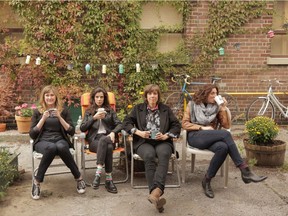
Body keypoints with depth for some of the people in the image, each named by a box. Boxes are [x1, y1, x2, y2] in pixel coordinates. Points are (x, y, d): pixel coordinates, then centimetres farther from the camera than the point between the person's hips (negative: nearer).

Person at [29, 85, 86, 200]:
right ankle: (37, 181, -24)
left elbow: (72, 132, 5)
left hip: (60, 140, 1)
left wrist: (59, 117, -6)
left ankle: (78, 178, -23)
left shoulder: (63, 111, 13)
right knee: (51, 148, -38)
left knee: (60, 147, -38)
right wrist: (43, 118, -7)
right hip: (42, 141, 0)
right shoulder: (37, 112, 12)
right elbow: (32, 134, 4)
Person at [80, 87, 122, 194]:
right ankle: (108, 179, -40)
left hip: (108, 138, 1)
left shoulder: (110, 111, 23)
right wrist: (94, 118, -5)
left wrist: (113, 132, -11)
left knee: (103, 141, -39)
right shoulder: (89, 112, 22)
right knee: (108, 148, -37)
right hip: (94, 139, -1)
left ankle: (98, 173, -41)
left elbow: (119, 124, 10)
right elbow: (82, 128, 8)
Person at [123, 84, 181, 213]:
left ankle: (155, 191, -53)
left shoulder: (166, 109, 20)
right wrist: (139, 132, -8)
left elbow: (177, 125, 12)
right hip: (144, 142, 0)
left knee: (164, 154, -37)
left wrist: (166, 135, -6)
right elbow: (126, 122, 9)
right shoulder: (138, 108, 19)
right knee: (149, 155, -37)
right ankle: (157, 193, -47)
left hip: (162, 141, 1)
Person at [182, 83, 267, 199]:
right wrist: (202, 127, -11)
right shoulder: (192, 105, 7)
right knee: (225, 134, -31)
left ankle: (207, 181, -24)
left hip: (211, 138, 4)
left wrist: (223, 109, -3)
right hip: (195, 136, -4)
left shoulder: (216, 107, 14)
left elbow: (226, 125, 8)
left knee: (223, 147, -36)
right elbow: (184, 124, 0)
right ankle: (245, 171, -33)